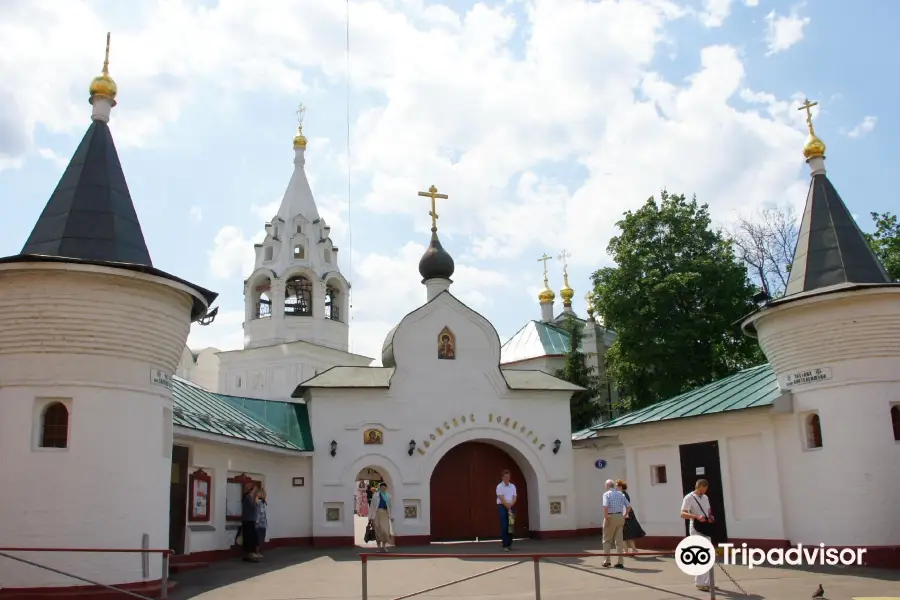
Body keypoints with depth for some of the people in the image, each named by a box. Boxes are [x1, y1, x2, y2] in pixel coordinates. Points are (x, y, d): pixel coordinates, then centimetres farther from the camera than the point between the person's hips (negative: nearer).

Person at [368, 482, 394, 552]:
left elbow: (391, 507, 9)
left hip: (385, 514, 1)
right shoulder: (375, 495, 4)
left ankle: (384, 546, 3)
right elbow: (372, 506, 4)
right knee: (378, 530, 1)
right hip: (377, 513, -1)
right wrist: (371, 517, -1)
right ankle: (379, 547, 13)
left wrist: (391, 517, 3)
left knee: (386, 530, -9)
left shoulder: (388, 496, 8)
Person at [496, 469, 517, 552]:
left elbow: (515, 497, 2)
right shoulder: (499, 486, -7)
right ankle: (505, 545, -8)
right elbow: (502, 498, -14)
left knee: (511, 525, 5)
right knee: (504, 526, -9)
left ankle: (509, 544, 15)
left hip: (511, 507, 5)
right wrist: (507, 507, -18)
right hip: (502, 507, -5)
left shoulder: (512, 486, 8)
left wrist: (511, 505, -14)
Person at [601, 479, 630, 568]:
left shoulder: (606, 494, -5)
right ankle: (620, 562, 1)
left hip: (610, 517, -4)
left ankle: (607, 561, 8)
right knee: (619, 540, 5)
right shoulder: (621, 494, 12)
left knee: (607, 540, 9)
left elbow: (605, 506, -20)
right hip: (619, 517, 5)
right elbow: (629, 506, 9)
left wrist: (606, 518, -17)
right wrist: (624, 516, 13)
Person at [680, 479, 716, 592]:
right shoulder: (689, 498, -12)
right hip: (696, 530, -8)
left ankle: (706, 582, 19)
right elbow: (683, 514, -21)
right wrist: (696, 517, -36)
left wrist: (711, 517, -1)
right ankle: (700, 583, -3)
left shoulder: (705, 497, 12)